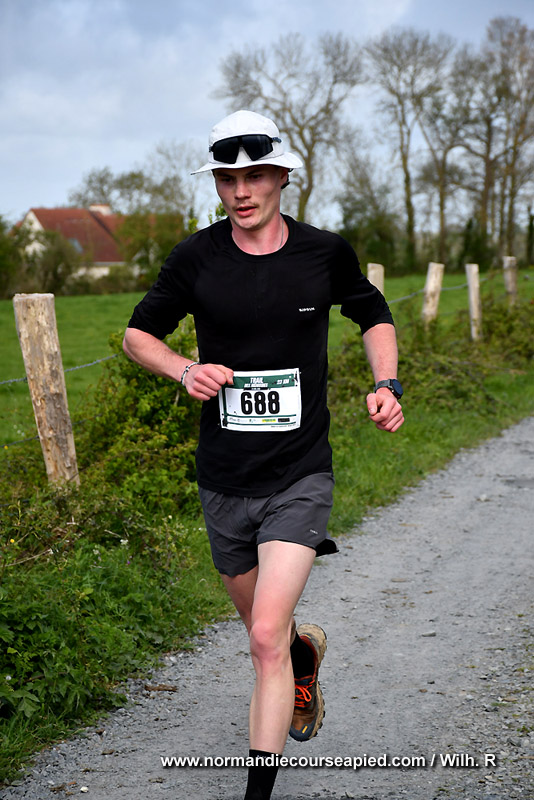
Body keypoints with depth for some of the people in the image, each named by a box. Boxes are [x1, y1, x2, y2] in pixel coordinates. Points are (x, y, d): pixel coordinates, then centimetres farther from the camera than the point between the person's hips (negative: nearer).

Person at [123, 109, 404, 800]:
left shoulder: (325, 253, -4)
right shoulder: (196, 259, -4)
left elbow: (374, 316, 15)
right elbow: (139, 333, 8)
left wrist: (386, 385, -2)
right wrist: (185, 371, -13)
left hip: (300, 476, -2)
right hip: (223, 481, 2)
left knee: (266, 639, -15)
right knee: (262, 628, 20)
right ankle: (308, 651, 55)